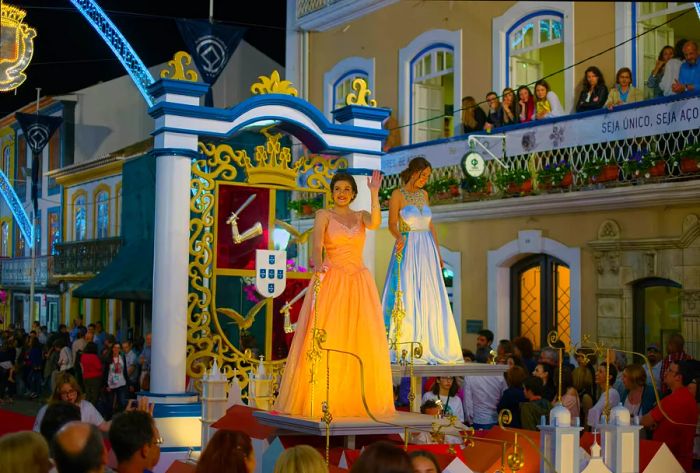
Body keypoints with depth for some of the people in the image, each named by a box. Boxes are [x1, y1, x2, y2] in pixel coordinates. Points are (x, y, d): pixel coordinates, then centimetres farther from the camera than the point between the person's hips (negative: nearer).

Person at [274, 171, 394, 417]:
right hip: (331, 282, -3)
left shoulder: (361, 216, 14)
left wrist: (374, 193, -18)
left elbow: (375, 223, -10)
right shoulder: (324, 215, 5)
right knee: (325, 341, -9)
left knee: (362, 341, 0)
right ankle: (319, 400, -6)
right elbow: (317, 243, -14)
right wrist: (318, 262, -34)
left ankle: (357, 400, 7)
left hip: (359, 284, 3)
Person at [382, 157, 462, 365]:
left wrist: (438, 252, 12)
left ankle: (429, 347, 7)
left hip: (427, 249, 6)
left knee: (430, 299, 3)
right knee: (407, 297, -8)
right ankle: (403, 348, -7)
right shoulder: (398, 195, -4)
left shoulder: (424, 194, 13)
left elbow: (430, 225, 16)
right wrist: (399, 238, -32)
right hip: (408, 249, -6)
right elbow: (392, 224, -10)